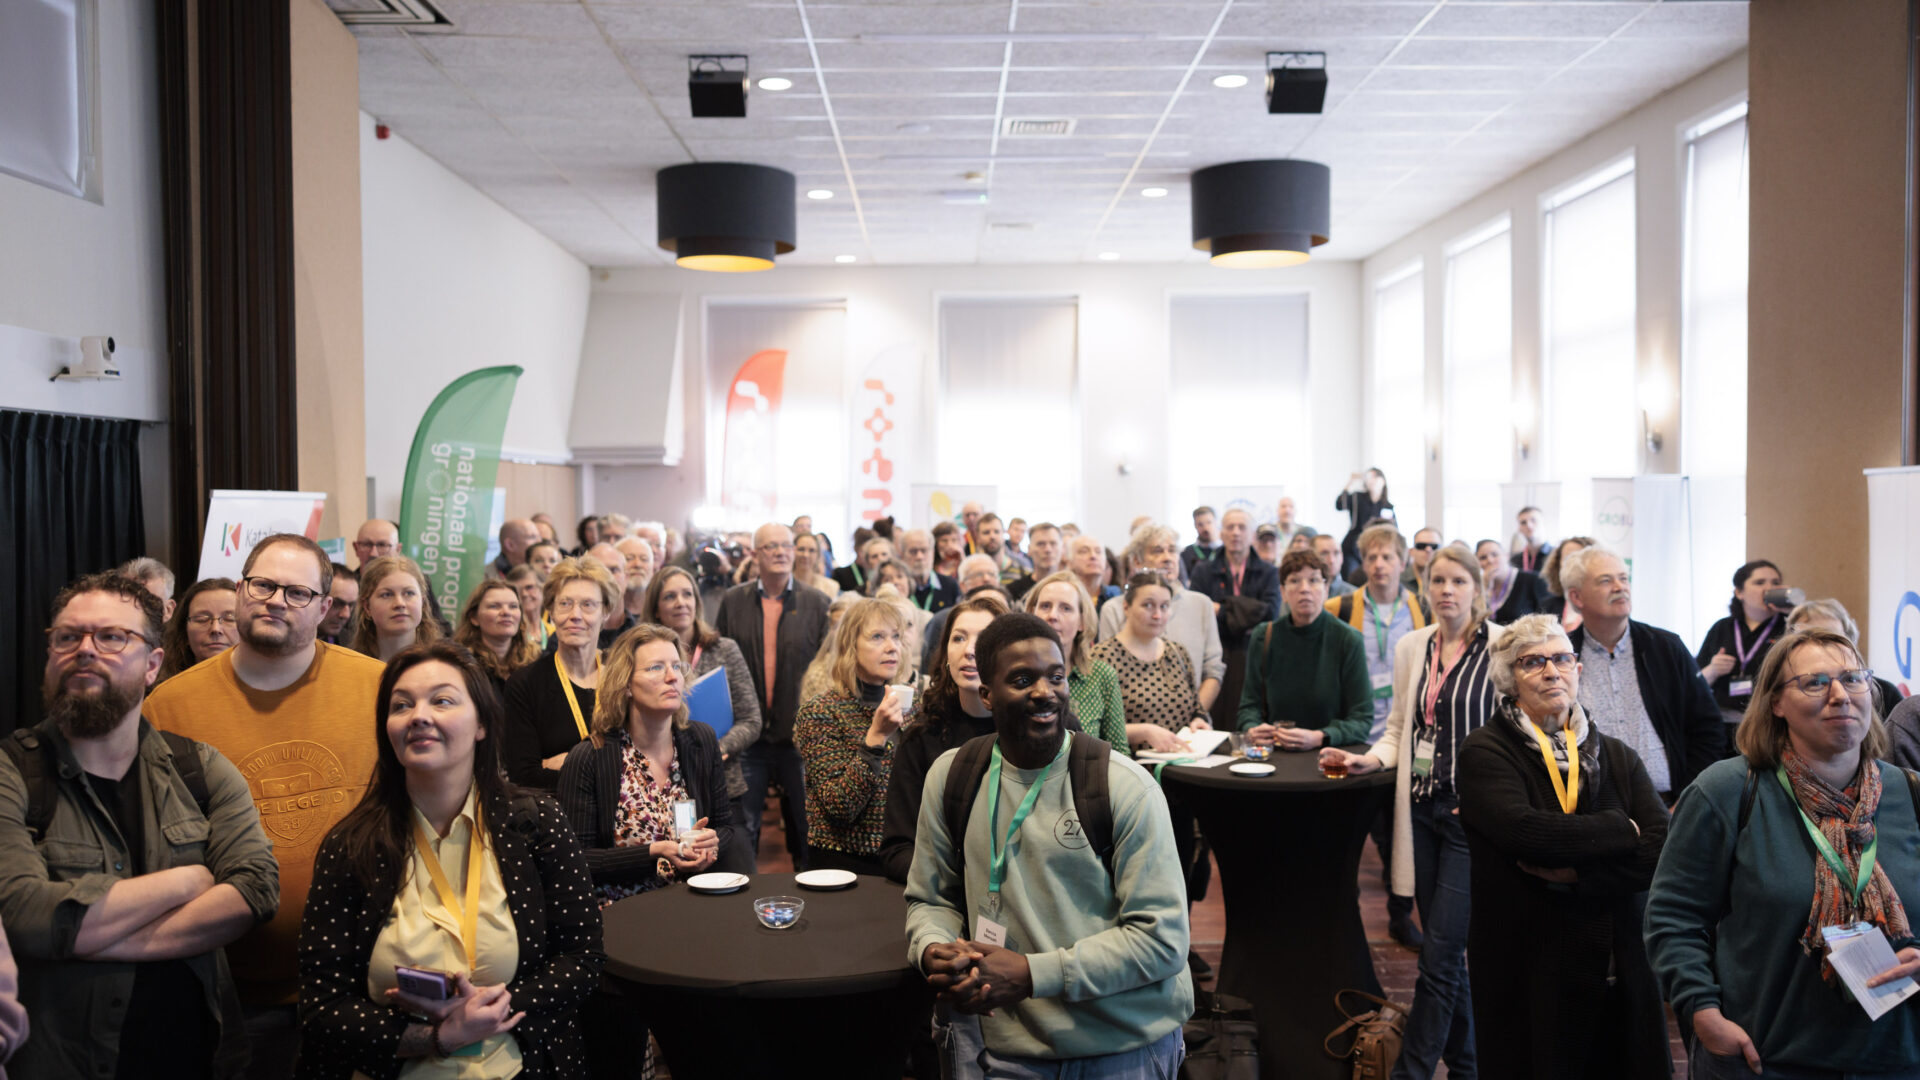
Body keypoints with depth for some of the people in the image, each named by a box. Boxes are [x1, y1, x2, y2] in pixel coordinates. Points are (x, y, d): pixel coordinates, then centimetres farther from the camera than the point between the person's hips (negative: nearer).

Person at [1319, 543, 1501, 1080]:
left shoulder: (1502, 646, -6)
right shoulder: (1411, 647, 9)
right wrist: (1368, 759, -1)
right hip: (1423, 809, 5)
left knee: (1438, 957, -6)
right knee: (1446, 953, 14)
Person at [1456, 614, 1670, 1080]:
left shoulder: (1618, 756, 9)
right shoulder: (1486, 753, -6)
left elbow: (1664, 848, -4)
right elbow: (1525, 831, -23)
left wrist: (1577, 873, -16)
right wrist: (1622, 830, -10)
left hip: (1621, 971, 4)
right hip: (1527, 976, -4)